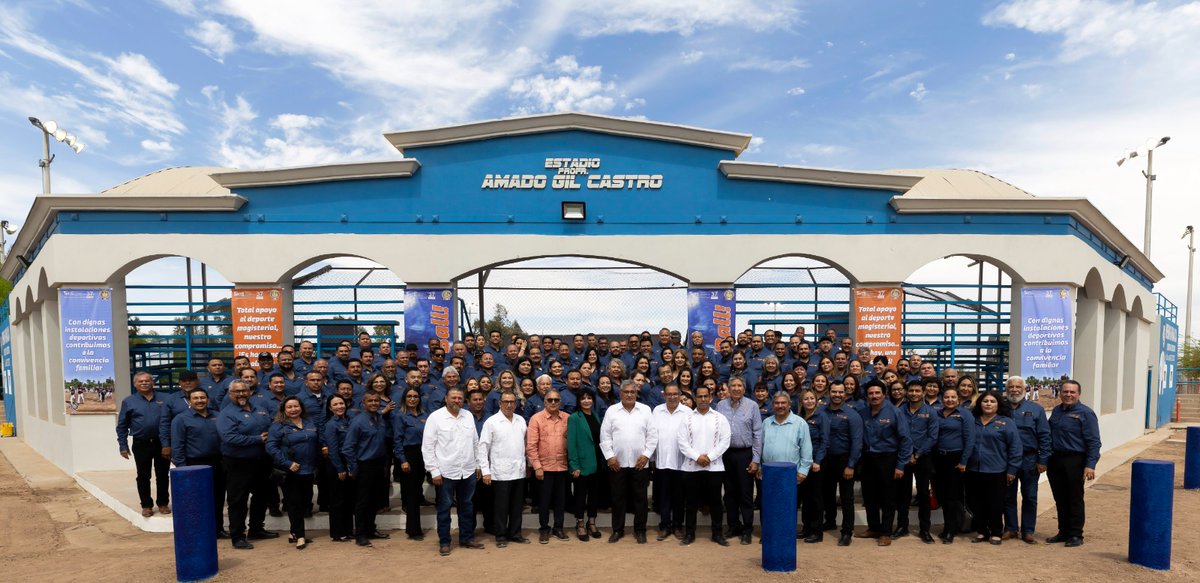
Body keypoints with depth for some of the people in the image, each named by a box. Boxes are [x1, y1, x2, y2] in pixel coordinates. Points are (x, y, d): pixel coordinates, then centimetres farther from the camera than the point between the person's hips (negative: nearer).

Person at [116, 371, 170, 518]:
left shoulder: (163, 399, 4)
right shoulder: (128, 402, 2)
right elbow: (122, 426, 4)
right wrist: (123, 446, -2)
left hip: (162, 443, 1)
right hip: (141, 445, 0)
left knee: (163, 475, 8)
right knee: (143, 476, 8)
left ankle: (163, 503, 19)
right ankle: (146, 505, 18)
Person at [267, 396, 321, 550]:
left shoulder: (310, 423, 11)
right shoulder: (278, 426, -5)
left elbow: (318, 443, 19)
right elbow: (271, 447, -15)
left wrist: (316, 464, 12)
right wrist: (287, 463, -20)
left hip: (308, 471, 5)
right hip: (291, 472, -5)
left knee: (306, 501, 11)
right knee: (294, 503, 2)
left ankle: (295, 531, 28)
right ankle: (299, 536, 10)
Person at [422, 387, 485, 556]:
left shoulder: (468, 416, 6)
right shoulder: (435, 417, -8)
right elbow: (427, 447, -8)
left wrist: (478, 464, 9)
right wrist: (434, 471, -11)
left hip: (468, 471, 4)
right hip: (446, 471, -4)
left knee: (467, 507, 14)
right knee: (444, 508, 7)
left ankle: (467, 538, 27)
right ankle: (444, 542, 20)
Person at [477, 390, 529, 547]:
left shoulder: (521, 420, 8)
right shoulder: (491, 422, -7)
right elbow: (482, 447, -7)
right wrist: (485, 470, -11)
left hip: (519, 471, 4)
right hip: (500, 472, -4)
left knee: (517, 505, 12)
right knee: (501, 506, 4)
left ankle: (514, 533, 25)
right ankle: (501, 536, 17)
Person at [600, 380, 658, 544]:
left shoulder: (645, 410, 3)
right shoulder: (611, 411, 2)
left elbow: (653, 435, 2)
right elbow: (605, 436, 1)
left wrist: (646, 455, -6)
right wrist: (609, 456, -6)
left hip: (639, 462, 0)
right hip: (618, 462, 0)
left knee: (640, 498, 7)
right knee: (618, 497, 8)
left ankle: (640, 530, 19)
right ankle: (617, 529, 20)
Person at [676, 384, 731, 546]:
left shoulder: (720, 418, 4)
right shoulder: (686, 417, 3)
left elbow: (725, 441, -3)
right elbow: (682, 442, -3)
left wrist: (709, 457, -12)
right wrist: (697, 457, -13)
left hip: (714, 467, 0)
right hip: (691, 467, 0)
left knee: (715, 501, 7)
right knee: (692, 501, 7)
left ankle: (717, 533, 19)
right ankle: (689, 533, 17)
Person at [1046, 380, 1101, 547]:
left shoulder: (1085, 413, -7)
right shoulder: (1056, 411, 12)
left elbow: (1093, 442, -11)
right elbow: (1048, 436, 16)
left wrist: (1090, 465, -18)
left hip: (1074, 462, -6)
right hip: (1055, 460, 6)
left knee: (1075, 499, 3)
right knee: (1060, 499, 12)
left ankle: (1076, 535, 14)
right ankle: (1063, 532, 23)